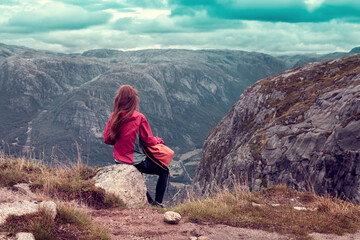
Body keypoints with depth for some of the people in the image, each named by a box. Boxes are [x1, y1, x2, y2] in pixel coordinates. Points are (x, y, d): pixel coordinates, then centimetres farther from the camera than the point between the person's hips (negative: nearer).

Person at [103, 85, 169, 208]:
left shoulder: (114, 117, -7)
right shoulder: (139, 118, -19)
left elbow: (107, 139, 3)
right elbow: (149, 141, -11)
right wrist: (159, 140, 11)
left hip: (119, 161, 6)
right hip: (138, 162, -6)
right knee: (164, 171, 16)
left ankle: (149, 201, 39)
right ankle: (158, 203, 13)